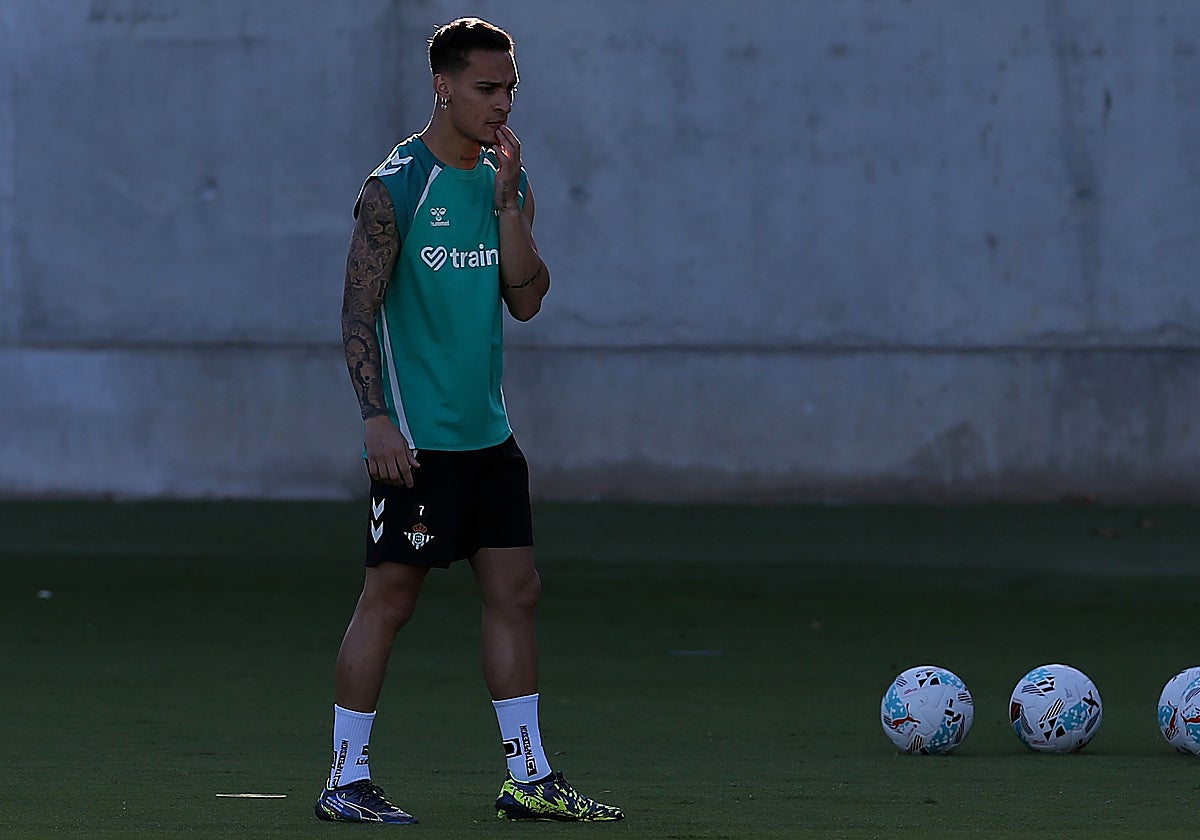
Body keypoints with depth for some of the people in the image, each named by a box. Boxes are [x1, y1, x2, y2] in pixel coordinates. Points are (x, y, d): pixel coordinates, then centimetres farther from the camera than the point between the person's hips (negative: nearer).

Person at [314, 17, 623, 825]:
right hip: (419, 438, -7)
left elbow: (527, 298, 3)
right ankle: (346, 781, 3)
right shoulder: (395, 188, -9)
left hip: (489, 432, 7)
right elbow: (358, 313, -11)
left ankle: (530, 779, 11)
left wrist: (509, 200, -7)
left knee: (516, 592, 6)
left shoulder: (507, 184, 11)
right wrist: (376, 418, -19)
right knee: (390, 598, -4)